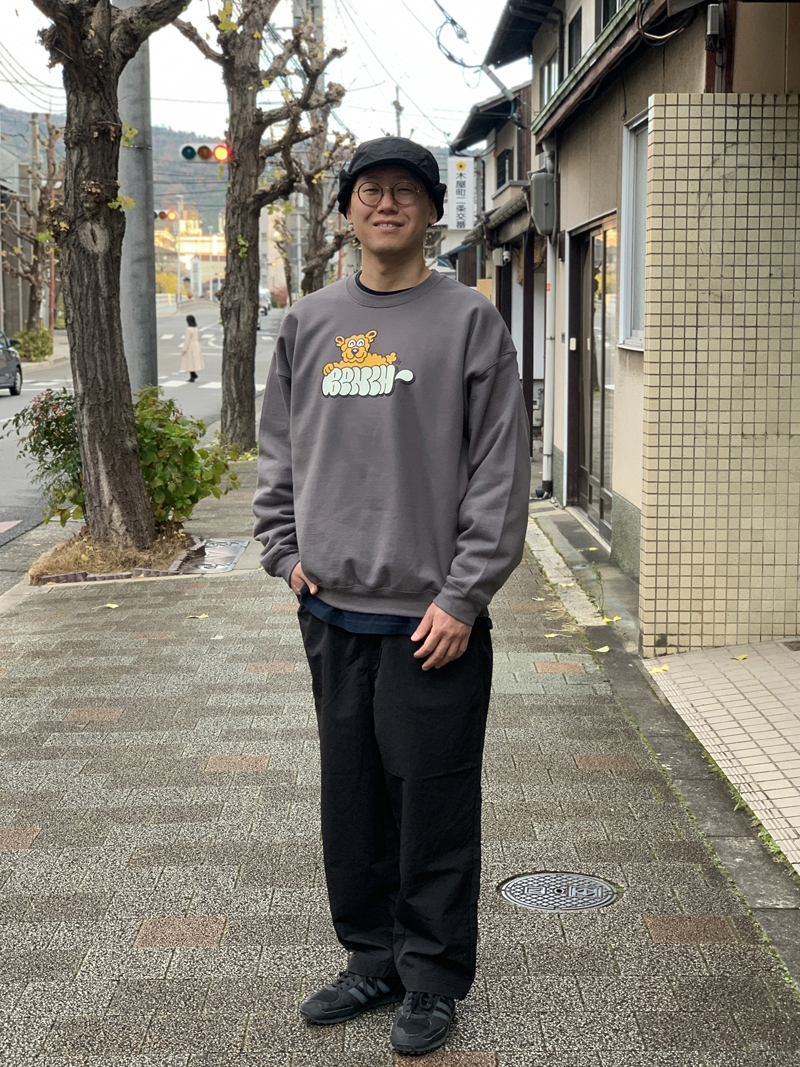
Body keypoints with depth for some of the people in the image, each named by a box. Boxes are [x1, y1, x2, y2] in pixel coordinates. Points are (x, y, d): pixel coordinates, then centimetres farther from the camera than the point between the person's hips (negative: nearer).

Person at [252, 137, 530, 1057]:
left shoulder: (470, 321, -4)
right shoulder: (307, 324, 11)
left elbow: (500, 471, -8)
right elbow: (276, 451, 18)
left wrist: (464, 596, -13)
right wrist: (285, 551, 5)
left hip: (432, 617, -5)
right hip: (332, 611, 5)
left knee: (432, 807, 3)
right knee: (351, 799, 14)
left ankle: (432, 979, 18)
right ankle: (374, 957, 30)